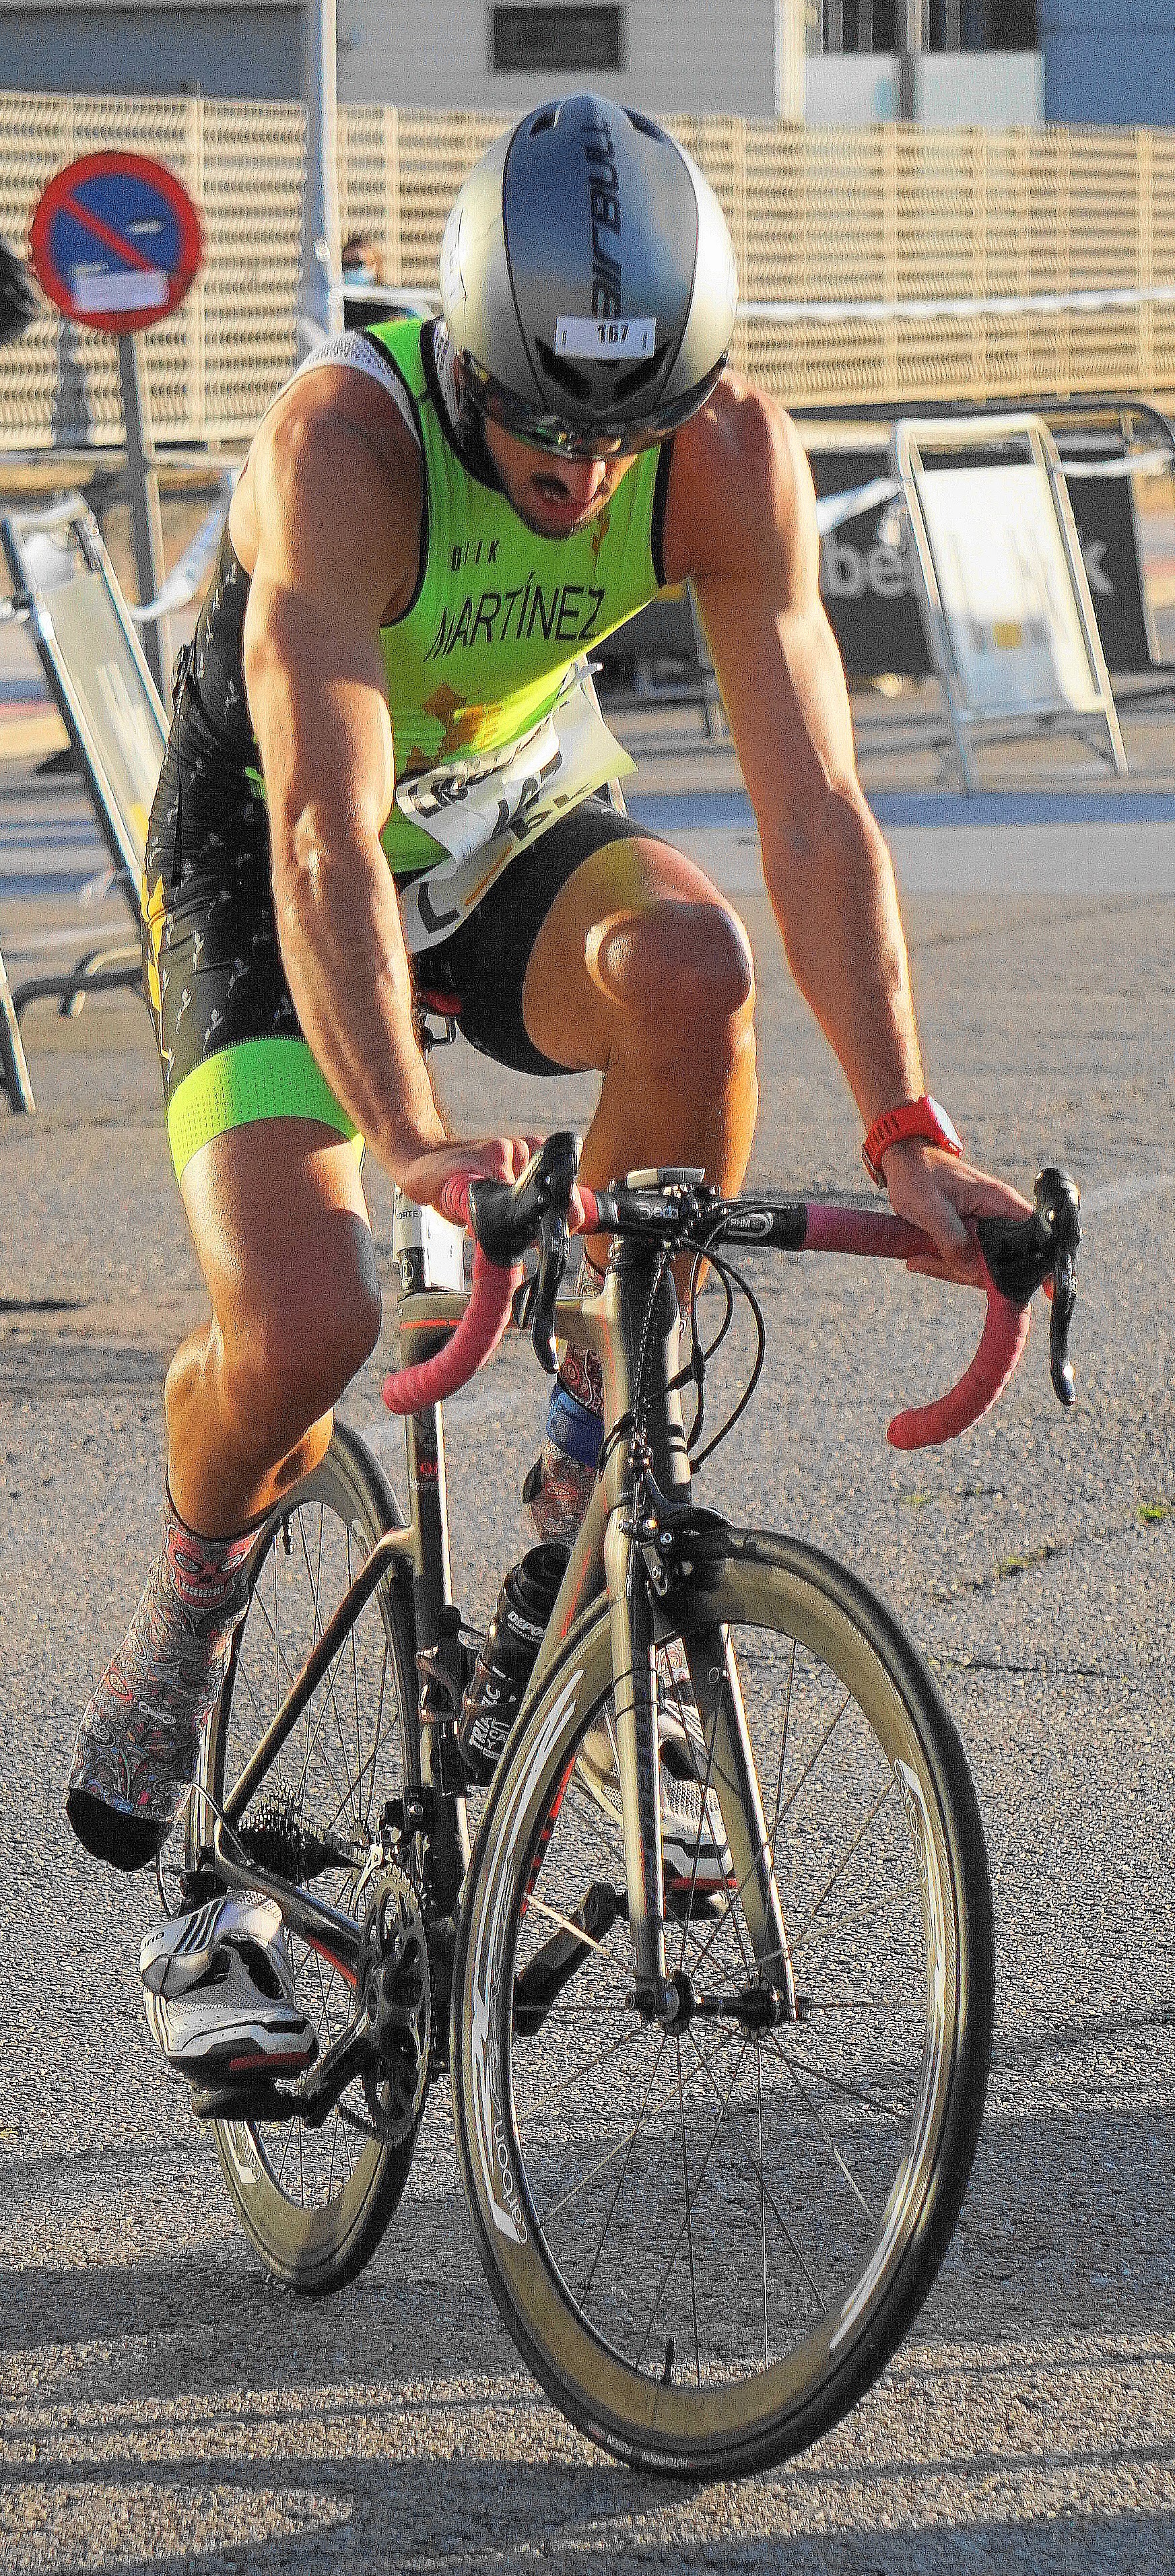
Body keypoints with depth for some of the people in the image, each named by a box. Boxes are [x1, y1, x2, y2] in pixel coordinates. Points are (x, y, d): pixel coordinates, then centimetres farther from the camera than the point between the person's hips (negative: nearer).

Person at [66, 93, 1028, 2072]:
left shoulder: (733, 455, -23)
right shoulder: (345, 440, -33)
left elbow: (812, 806, -25)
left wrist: (904, 1134, -36)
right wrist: (409, 1138, -55)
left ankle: (596, 1466, -12)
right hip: (270, 869, -3)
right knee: (302, 1333, -25)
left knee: (689, 963, -33)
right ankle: (197, 1582, 11)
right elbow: (323, 831, -42)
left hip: (520, 823, 3)